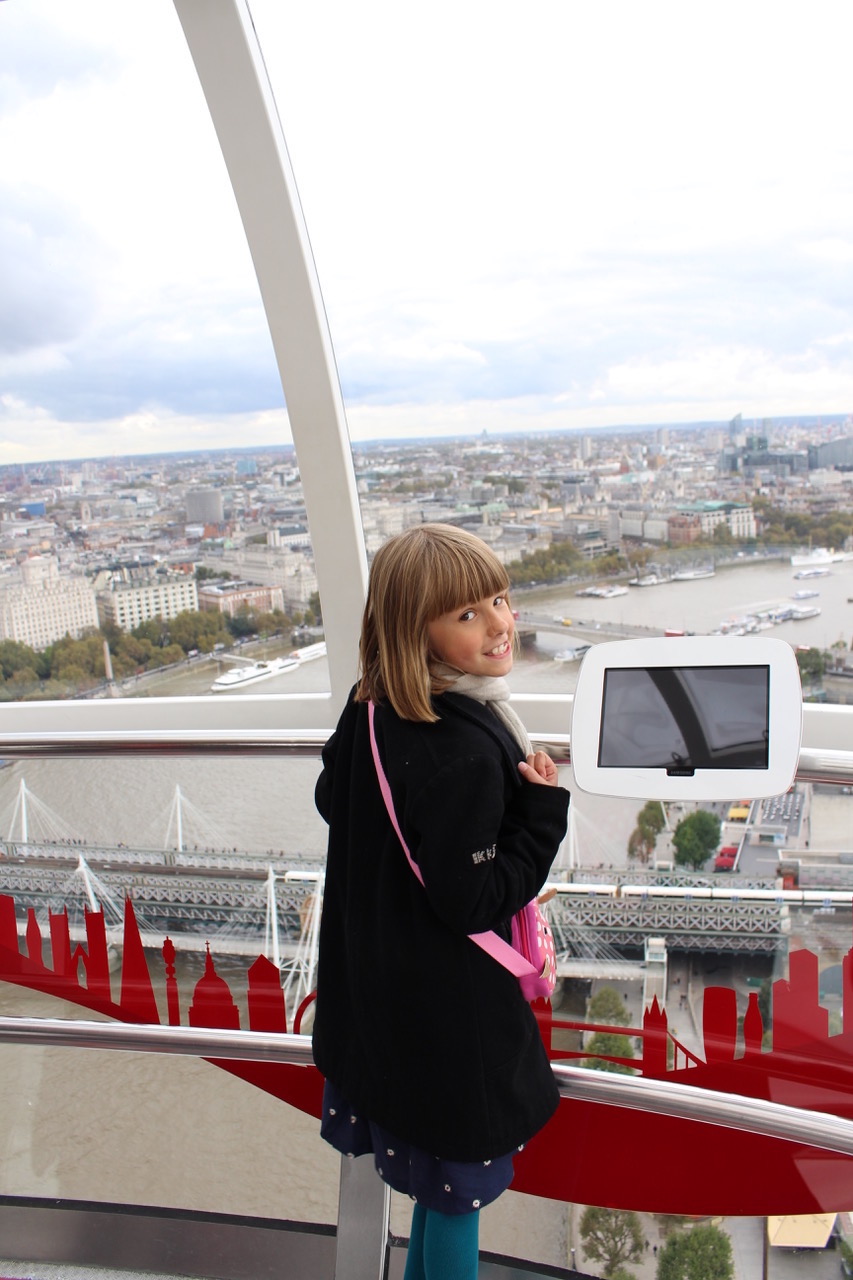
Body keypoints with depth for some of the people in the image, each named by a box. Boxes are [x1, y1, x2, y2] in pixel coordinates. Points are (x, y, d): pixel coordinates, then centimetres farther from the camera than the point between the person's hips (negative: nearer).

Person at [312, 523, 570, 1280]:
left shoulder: (372, 709, -6)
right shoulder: (466, 757, -32)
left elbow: (331, 801, 10)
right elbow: (471, 902, -26)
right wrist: (544, 812, -19)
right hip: (448, 1006, -9)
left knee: (437, 1159, 30)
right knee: (460, 1167, 16)